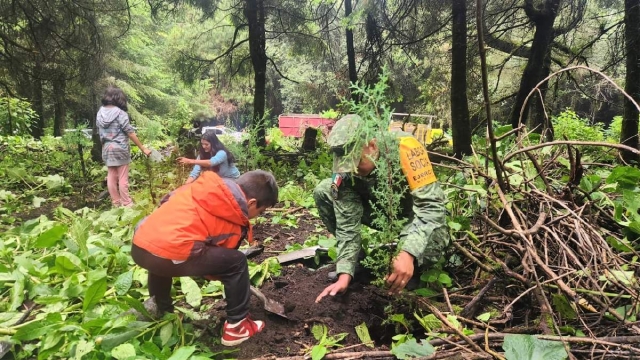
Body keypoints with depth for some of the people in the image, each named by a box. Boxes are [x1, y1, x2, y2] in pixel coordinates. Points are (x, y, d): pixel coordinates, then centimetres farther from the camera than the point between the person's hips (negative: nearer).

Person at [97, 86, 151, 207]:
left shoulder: (100, 113, 5)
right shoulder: (120, 113, -13)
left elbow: (100, 132, 10)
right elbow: (130, 133, -13)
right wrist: (143, 148, -8)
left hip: (106, 149, 6)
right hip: (120, 148, -6)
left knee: (111, 177, 10)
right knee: (123, 178, 1)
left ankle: (116, 203, 20)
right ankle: (126, 203, 8)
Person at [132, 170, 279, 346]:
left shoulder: (204, 185, 21)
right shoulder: (234, 223, 6)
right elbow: (221, 260, 15)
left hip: (139, 246, 8)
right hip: (169, 255, -7)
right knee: (237, 262, 6)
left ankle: (162, 313, 54)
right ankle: (236, 327, 16)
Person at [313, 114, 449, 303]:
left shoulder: (404, 147, -34)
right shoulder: (345, 168, -21)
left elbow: (432, 205, -37)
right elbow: (347, 223, -19)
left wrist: (408, 254, -49)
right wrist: (345, 274, -28)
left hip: (415, 215, -4)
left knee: (430, 241, -39)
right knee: (323, 192, -14)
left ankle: (415, 261, -1)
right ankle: (352, 259, 2)